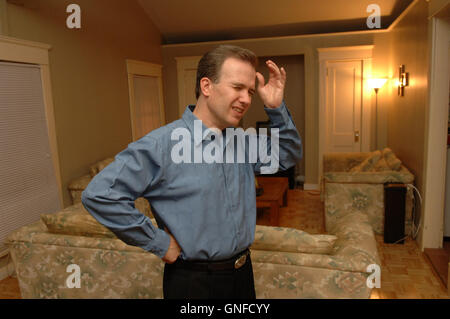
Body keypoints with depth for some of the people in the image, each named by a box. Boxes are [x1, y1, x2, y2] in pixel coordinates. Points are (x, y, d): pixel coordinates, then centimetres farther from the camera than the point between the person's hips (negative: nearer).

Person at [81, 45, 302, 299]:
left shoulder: (241, 142, 1)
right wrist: (158, 243, -19)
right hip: (194, 281, -6)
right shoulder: (162, 145, -22)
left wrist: (276, 108, -7)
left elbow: (289, 155, 9)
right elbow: (99, 194, -24)